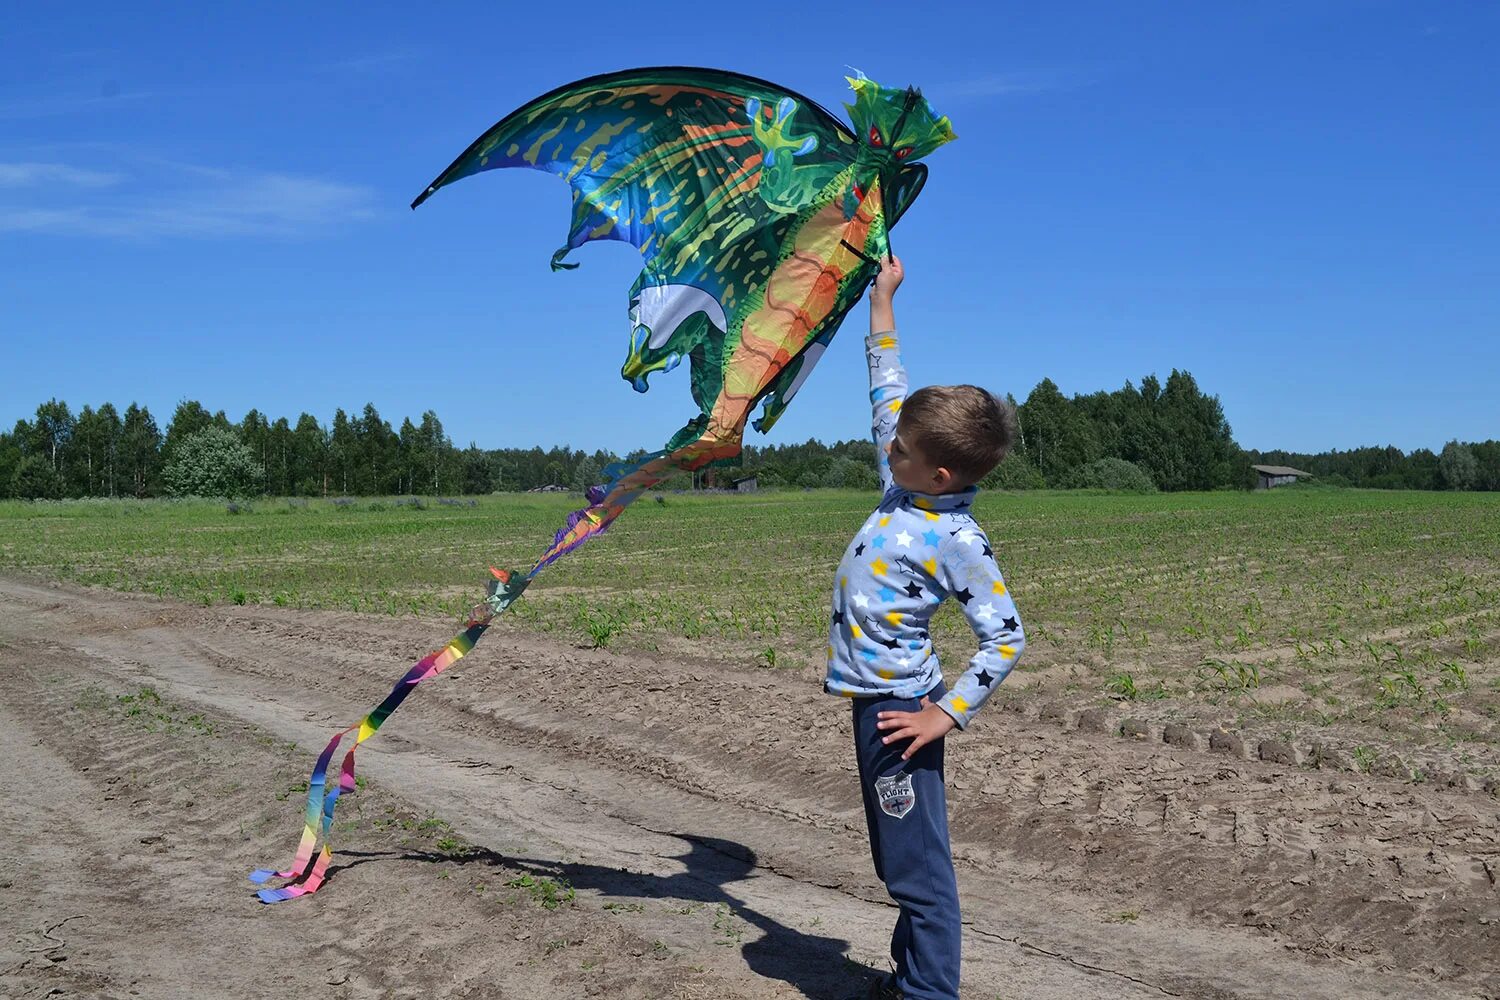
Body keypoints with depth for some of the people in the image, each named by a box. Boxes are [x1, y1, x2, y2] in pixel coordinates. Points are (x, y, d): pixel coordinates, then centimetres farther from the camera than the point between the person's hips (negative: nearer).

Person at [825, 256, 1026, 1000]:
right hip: (877, 693, 9)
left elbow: (1005, 639, -19)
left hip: (897, 704, -9)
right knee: (904, 860, 21)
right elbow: (887, 388, 13)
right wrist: (881, 299, 15)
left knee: (917, 865, 0)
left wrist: (948, 715, -20)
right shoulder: (906, 484, 1)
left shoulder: (958, 541, -21)